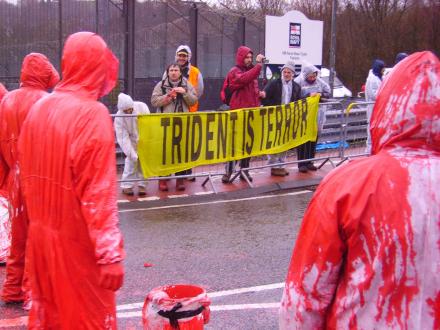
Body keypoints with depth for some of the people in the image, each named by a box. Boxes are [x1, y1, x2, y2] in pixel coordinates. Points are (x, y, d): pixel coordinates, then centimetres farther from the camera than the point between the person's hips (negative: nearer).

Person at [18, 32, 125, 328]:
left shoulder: (39, 108, 3)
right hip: (77, 239, -7)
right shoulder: (93, 114, -18)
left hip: (41, 233, 7)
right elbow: (99, 194, -22)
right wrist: (111, 254, -20)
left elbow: (28, 173, 10)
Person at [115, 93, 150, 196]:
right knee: (132, 161, -8)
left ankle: (142, 185, 12)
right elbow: (123, 138, -23)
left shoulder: (142, 106, -24)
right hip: (131, 140, -1)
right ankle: (126, 185, 4)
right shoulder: (119, 118, -25)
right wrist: (132, 154, -27)